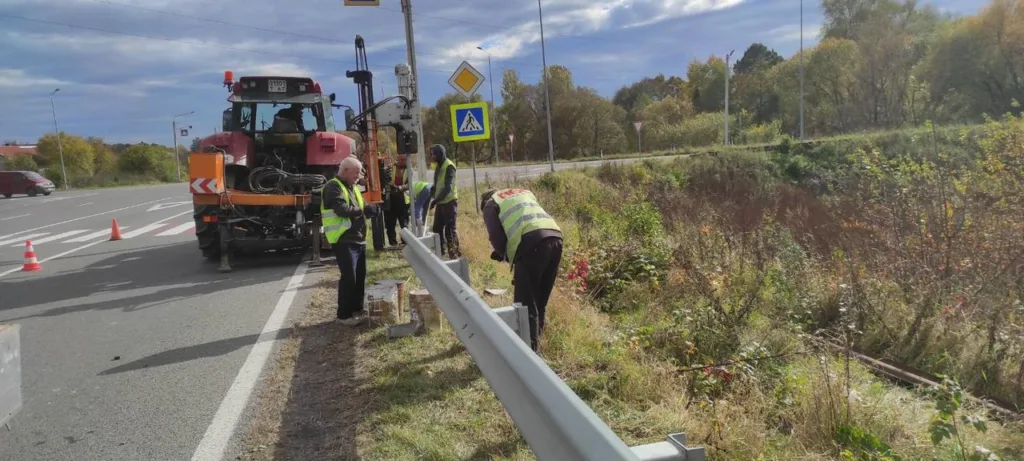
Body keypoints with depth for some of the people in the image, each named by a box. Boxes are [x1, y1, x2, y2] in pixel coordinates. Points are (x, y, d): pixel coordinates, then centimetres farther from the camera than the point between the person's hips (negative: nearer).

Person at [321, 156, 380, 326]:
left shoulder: (352, 187, 18)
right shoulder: (333, 187, -12)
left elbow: (361, 209, 21)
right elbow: (342, 209, -24)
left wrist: (371, 210, -2)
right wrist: (364, 210, -12)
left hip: (358, 239, 9)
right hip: (343, 240, -9)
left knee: (360, 276, 15)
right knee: (349, 277, -8)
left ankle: (357, 308, 28)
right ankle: (344, 315, 2)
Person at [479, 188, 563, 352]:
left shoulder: (491, 205, 17)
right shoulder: (525, 193, 37)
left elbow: (497, 238, 5)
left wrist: (507, 256, 25)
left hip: (532, 243, -7)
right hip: (555, 237, 7)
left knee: (525, 304, 1)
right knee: (540, 302, 19)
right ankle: (534, 341, 31)